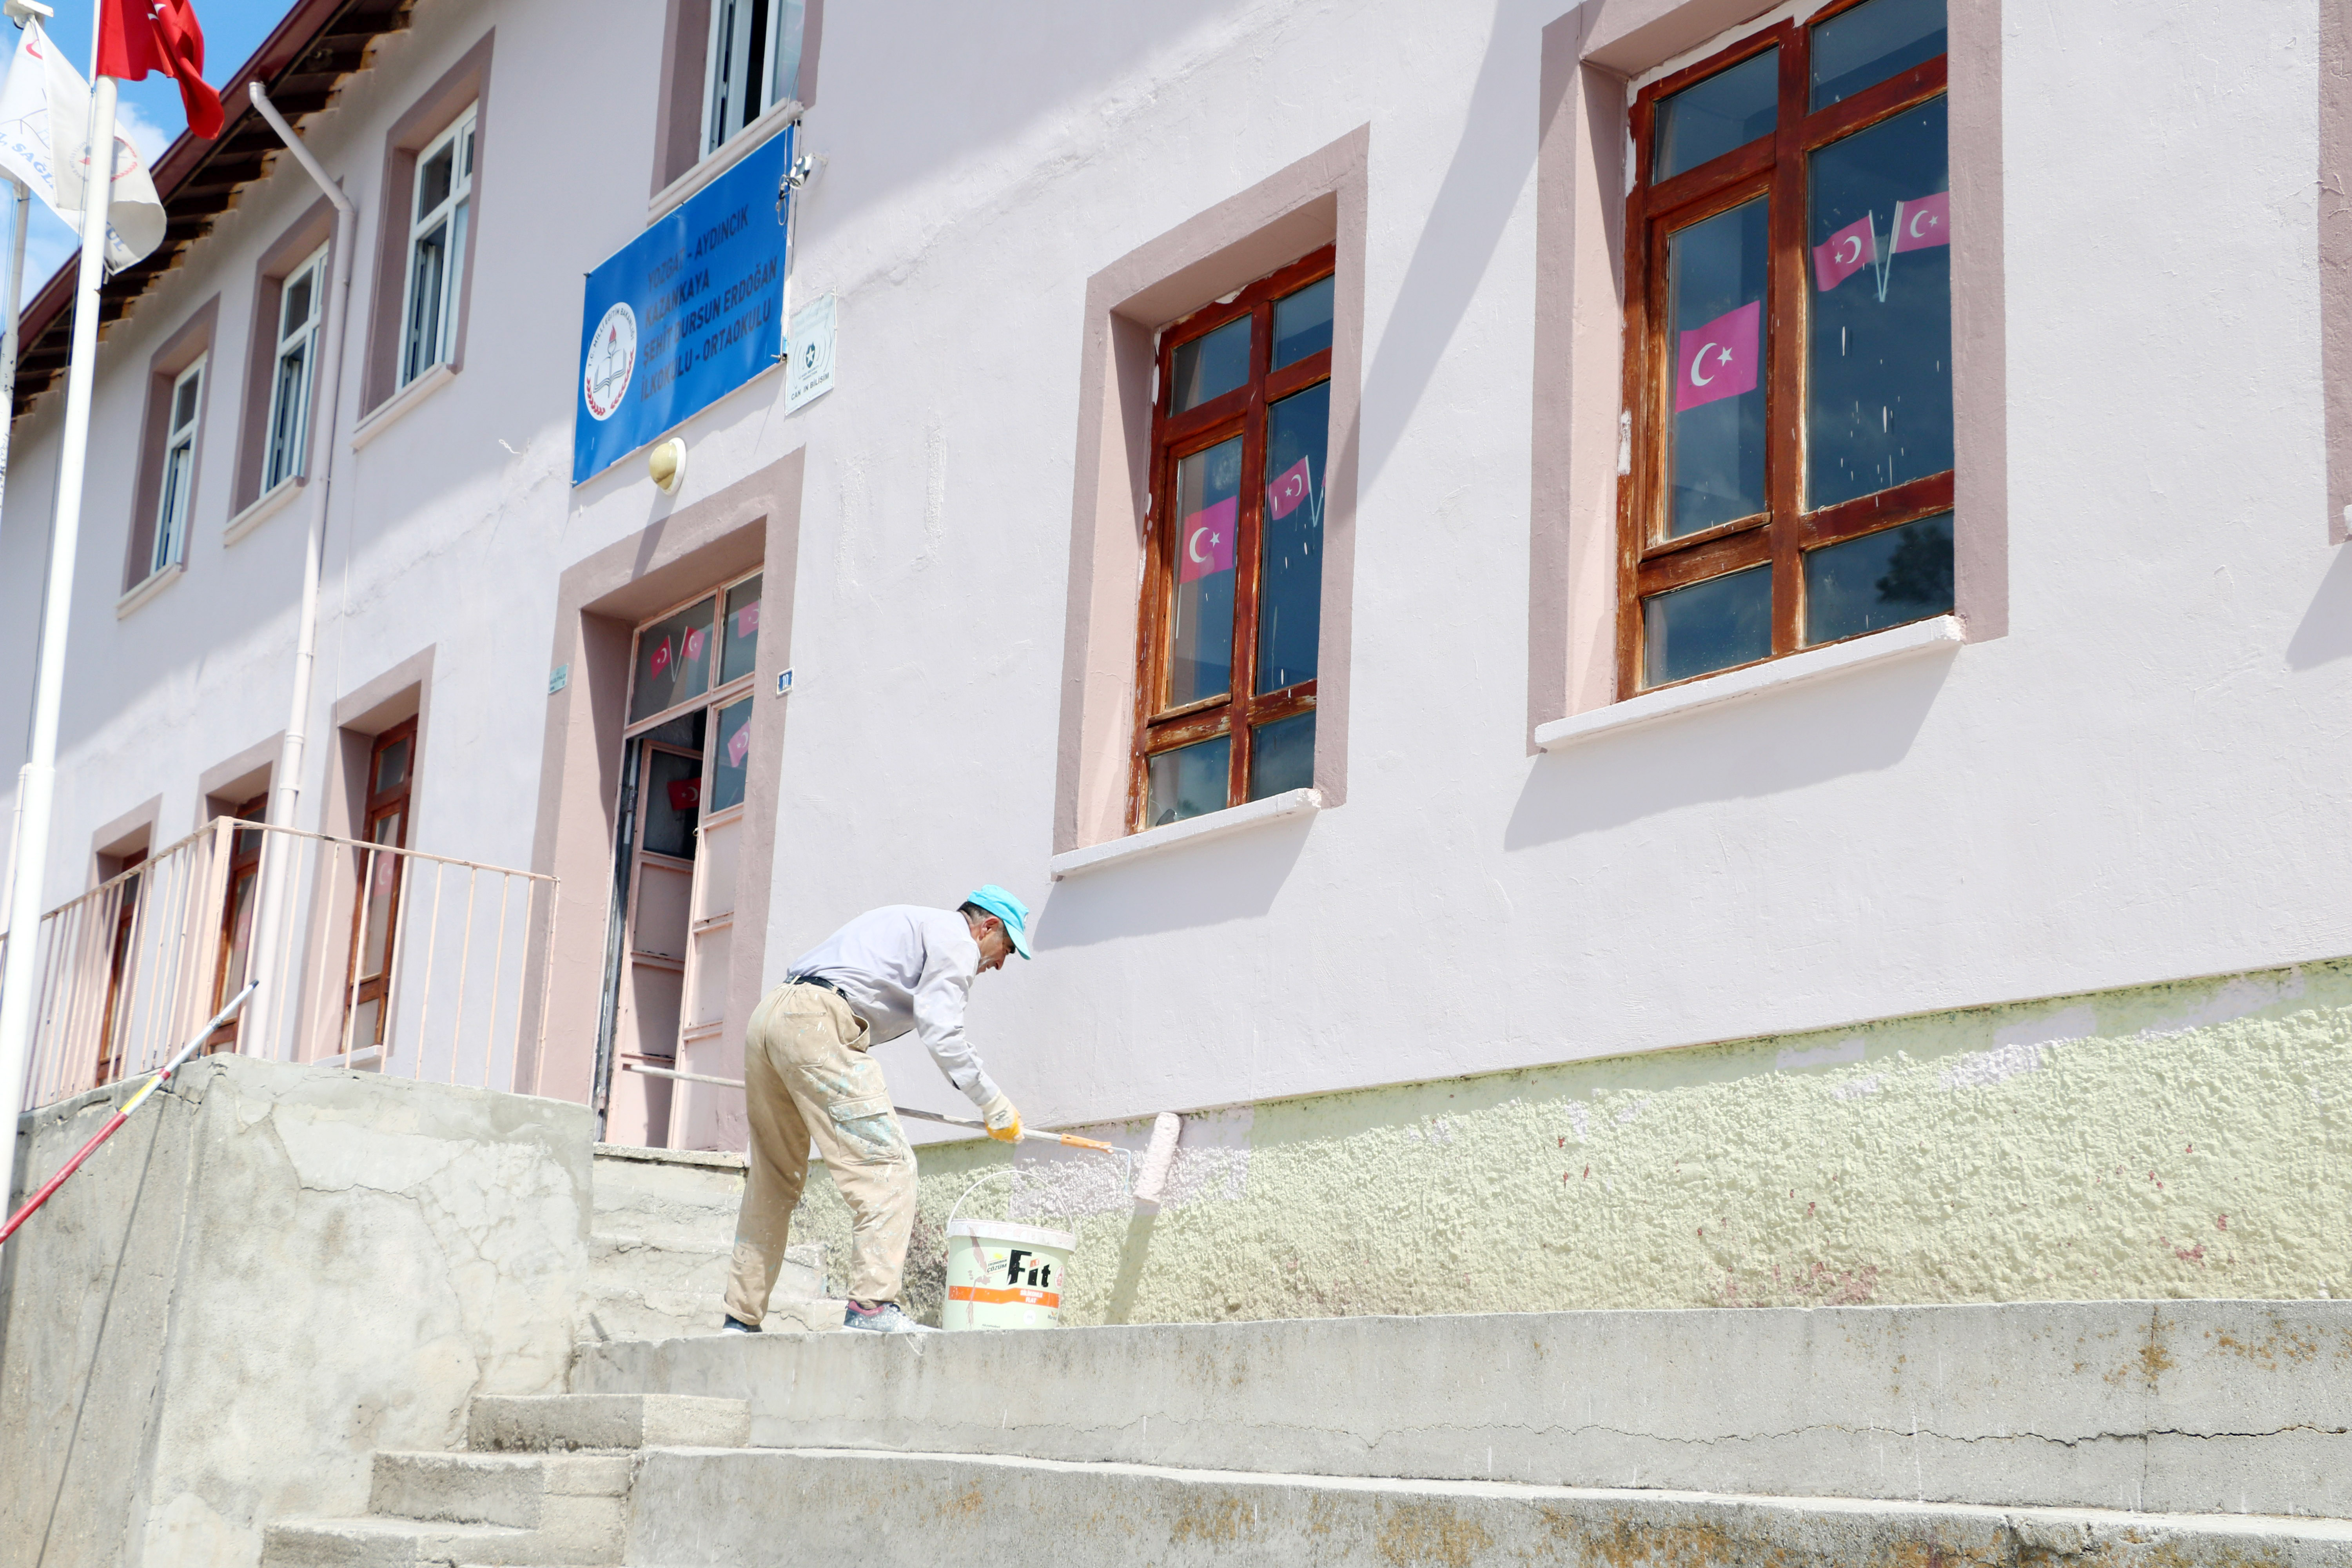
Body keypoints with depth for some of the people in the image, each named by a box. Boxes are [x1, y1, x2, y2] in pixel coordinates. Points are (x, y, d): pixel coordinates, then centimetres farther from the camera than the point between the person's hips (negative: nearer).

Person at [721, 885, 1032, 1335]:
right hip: (817, 1025, -10)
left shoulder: (910, 923, 34)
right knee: (886, 1166, -11)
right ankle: (872, 1305, -21)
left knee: (774, 1181, 16)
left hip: (766, 1016, 10)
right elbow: (941, 1033, -5)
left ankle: (741, 1318, 18)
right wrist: (995, 1106, 1)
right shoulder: (955, 937, 6)